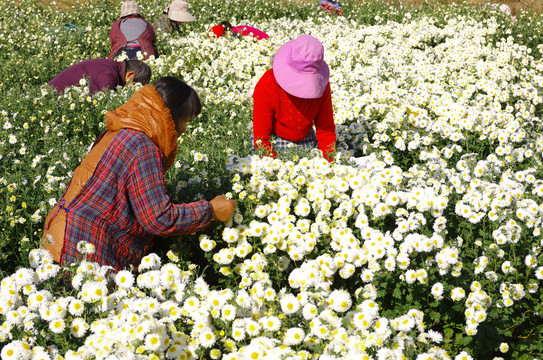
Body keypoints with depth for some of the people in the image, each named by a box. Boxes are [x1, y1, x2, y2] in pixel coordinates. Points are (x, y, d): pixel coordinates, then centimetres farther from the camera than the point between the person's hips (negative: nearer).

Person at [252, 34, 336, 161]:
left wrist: (329, 158, -18)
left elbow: (326, 127, -6)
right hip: (274, 139, -3)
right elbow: (261, 136, -21)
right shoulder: (267, 87, -28)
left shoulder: (322, 85, -17)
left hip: (305, 139, 3)